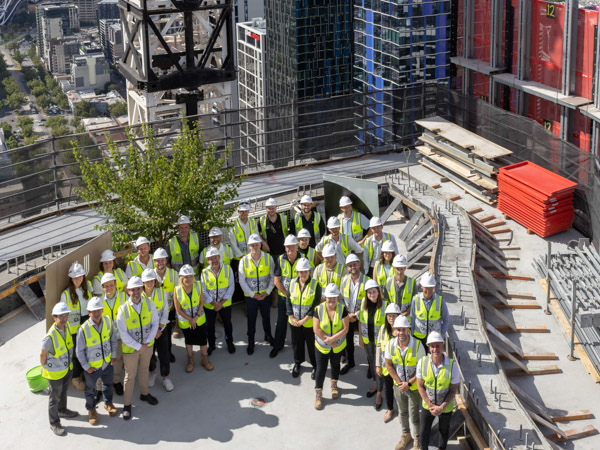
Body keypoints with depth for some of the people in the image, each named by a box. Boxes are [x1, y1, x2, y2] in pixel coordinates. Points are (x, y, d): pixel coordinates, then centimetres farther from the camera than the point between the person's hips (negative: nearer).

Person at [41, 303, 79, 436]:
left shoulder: (66, 326, -12)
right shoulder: (50, 336, -35)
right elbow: (43, 354, -20)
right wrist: (44, 368, -3)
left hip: (67, 368, 7)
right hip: (55, 372, -7)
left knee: (64, 391, 30)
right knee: (55, 397, 12)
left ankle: (62, 410, 55)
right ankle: (54, 424, 30)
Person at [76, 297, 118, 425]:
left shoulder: (108, 321, -15)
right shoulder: (83, 329, -28)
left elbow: (113, 339, 3)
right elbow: (80, 351, -15)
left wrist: (113, 355, 3)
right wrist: (86, 367, -11)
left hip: (107, 362, 4)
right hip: (92, 366, -4)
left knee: (108, 384, 28)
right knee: (90, 389, 20)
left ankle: (108, 403, 55)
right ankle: (91, 410, 45)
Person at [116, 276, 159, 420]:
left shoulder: (149, 303, -13)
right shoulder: (123, 310, -23)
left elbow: (155, 323, -6)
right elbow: (123, 334, -18)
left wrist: (147, 343, -12)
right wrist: (138, 347, -17)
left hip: (147, 345, 3)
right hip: (130, 348, -3)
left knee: (144, 370, 24)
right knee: (130, 376, 8)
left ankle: (144, 393, 47)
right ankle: (127, 404, 22)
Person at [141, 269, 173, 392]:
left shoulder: (161, 292, -7)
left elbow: (165, 311, -2)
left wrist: (159, 328, -9)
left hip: (161, 328, 1)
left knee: (164, 353, 0)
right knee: (150, 353, 11)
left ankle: (166, 377, 17)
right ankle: (152, 372, 38)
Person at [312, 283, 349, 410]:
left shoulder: (342, 309, -15)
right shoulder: (319, 309, -16)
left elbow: (345, 328, -18)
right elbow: (316, 329, -18)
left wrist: (331, 339, -24)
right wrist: (328, 340, -20)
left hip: (338, 346, 1)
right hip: (322, 347, -1)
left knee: (335, 365, 22)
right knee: (321, 369, 1)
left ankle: (334, 385, 47)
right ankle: (318, 394, 14)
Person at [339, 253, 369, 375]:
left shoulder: (367, 281, -12)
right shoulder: (344, 280, 2)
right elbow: (341, 298, 7)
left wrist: (356, 315, -15)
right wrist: (346, 314, -4)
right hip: (347, 317, 4)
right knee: (347, 340, 15)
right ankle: (349, 362, 34)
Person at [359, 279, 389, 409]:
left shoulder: (385, 304, -19)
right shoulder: (364, 303, -6)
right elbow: (361, 321, 4)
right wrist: (360, 337, 7)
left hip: (380, 340, -5)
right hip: (367, 339, 5)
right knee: (371, 361, 22)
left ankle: (379, 394, 9)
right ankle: (375, 384, 45)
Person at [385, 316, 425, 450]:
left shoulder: (417, 345, -24)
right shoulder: (391, 344, -13)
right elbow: (388, 365, -3)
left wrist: (409, 384, -18)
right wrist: (399, 382, -10)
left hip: (414, 387, -4)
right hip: (398, 386, 4)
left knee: (414, 416, 5)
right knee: (402, 413, 22)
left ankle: (417, 439, 29)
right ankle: (405, 435, 43)